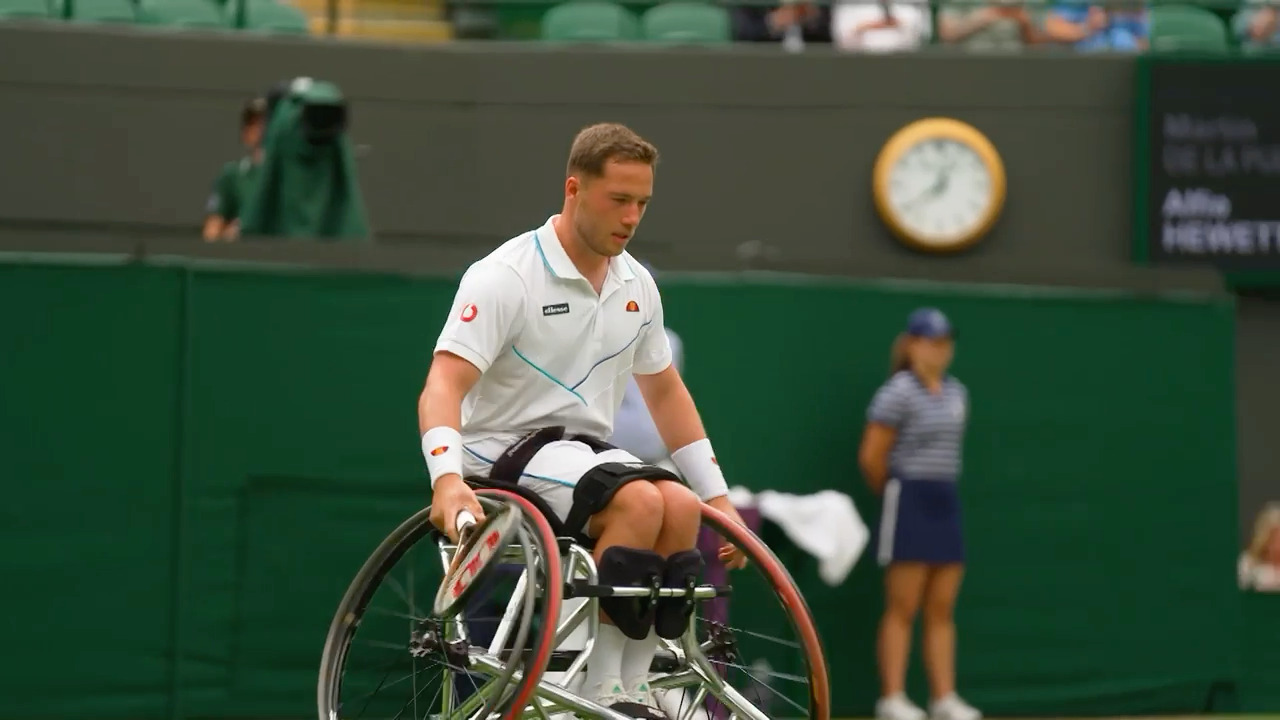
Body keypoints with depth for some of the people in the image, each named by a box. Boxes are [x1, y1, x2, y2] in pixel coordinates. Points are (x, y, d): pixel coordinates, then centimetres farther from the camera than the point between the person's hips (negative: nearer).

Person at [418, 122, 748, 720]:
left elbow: (664, 392, 22)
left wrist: (717, 496, 17)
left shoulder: (636, 288, 9)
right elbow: (444, 384, -23)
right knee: (640, 500, -33)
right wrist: (447, 477, -40)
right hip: (505, 451, -7)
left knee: (682, 507, -25)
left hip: (587, 448, 7)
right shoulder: (505, 277, -13)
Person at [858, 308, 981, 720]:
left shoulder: (956, 393, 12)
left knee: (941, 611, 6)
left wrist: (940, 485, 11)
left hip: (945, 501, 7)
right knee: (902, 609, -5)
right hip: (909, 502, -7)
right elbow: (871, 457, -10)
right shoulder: (898, 394, -10)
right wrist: (893, 491, 4)